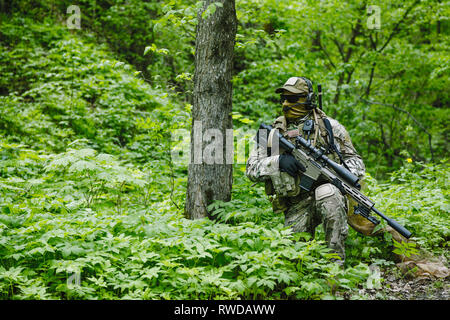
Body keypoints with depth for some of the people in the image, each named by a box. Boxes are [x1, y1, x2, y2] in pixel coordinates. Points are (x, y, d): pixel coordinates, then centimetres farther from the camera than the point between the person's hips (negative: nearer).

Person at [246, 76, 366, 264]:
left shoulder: (329, 126, 8)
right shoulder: (274, 132, 11)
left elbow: (356, 162, 11)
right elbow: (252, 169, 4)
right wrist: (278, 161, -16)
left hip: (327, 194, -1)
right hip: (296, 207, 1)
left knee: (326, 192, -38)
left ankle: (336, 260, -29)